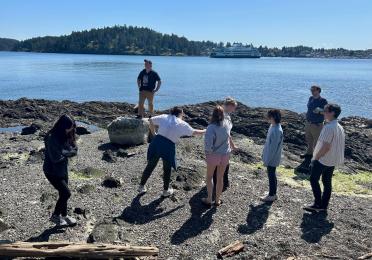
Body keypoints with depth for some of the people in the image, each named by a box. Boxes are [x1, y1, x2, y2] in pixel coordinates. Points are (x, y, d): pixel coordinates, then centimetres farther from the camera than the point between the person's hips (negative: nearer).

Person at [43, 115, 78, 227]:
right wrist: (67, 152, -12)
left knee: (63, 193, 16)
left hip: (63, 169, 7)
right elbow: (56, 158, -28)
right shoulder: (52, 138, -26)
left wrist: (64, 152, -18)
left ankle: (64, 216, 34)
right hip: (52, 171, -7)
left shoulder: (67, 136, -2)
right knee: (66, 193, -6)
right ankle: (55, 216, 15)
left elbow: (74, 150, -1)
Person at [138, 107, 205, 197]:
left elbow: (151, 120, 18)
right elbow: (194, 132, 12)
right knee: (167, 169, 16)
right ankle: (166, 191, 29)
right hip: (168, 146, -4)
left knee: (150, 166, 17)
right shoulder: (182, 124, 3)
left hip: (156, 142, 4)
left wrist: (154, 133, 25)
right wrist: (205, 131, 28)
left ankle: (141, 186, 29)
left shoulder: (164, 117, 12)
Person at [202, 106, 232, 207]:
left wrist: (208, 151, -9)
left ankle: (209, 200, 23)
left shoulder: (211, 127, -24)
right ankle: (217, 200, 29)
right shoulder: (227, 124, -8)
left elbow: (208, 144, -29)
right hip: (225, 155, 4)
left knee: (209, 177, 18)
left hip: (213, 155, -4)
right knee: (220, 177, 18)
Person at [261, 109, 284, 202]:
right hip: (271, 158, 9)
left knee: (271, 176, 4)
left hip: (272, 159, -9)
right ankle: (273, 194, 31)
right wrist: (265, 155, 18)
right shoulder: (273, 126, 4)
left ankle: (272, 195, 18)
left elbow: (273, 147, -23)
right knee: (272, 175, 18)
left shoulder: (276, 131, -26)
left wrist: (267, 160, -18)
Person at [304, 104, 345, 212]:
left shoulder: (329, 127, -23)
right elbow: (340, 145, 14)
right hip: (333, 160, 9)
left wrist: (315, 158, -14)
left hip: (322, 159, -9)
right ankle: (324, 205, 23)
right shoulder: (340, 128, 7)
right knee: (327, 182, 15)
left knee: (314, 179, 4)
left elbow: (326, 147, -26)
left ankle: (318, 204, 5)